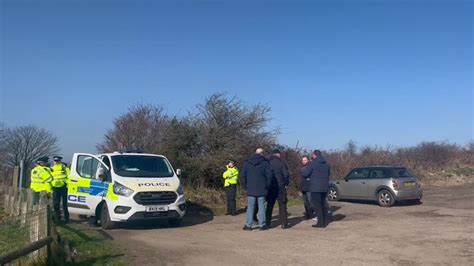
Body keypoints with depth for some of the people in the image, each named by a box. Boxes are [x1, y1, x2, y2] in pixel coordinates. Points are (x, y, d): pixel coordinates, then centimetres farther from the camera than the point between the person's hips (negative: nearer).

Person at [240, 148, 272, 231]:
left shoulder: (247, 163, 5)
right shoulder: (265, 163, -2)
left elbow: (242, 175, 2)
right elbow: (269, 176, -6)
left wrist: (245, 186, 9)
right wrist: (267, 186, 5)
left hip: (250, 189, 2)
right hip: (261, 190, -2)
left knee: (250, 207, 6)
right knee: (261, 207, 4)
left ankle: (248, 225, 6)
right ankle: (262, 224, 6)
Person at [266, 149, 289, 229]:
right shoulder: (281, 163, -6)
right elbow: (286, 174, -12)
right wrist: (286, 184, 0)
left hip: (270, 187, 3)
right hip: (281, 187, -3)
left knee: (269, 205, 12)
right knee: (282, 205, 4)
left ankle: (267, 223, 12)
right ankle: (284, 223, 1)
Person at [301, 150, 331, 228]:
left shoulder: (313, 163, -12)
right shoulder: (326, 164, 11)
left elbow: (305, 174, -12)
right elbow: (328, 174, 22)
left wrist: (303, 169, 9)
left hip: (316, 188, -7)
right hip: (324, 187, 7)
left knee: (316, 205, -3)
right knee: (323, 204, 16)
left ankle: (320, 222, -6)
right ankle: (324, 221, 19)